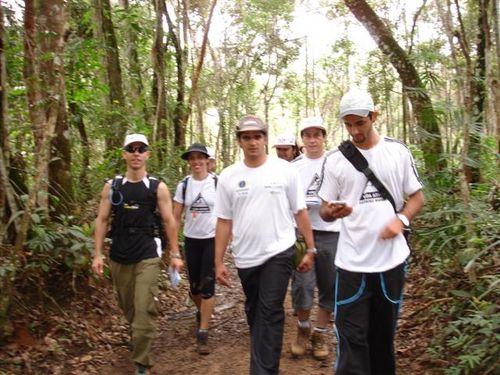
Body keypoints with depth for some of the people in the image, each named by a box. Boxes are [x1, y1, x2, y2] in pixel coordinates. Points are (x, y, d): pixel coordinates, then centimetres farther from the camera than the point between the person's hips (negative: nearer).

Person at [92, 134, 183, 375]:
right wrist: (98, 254, -1)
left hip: (148, 257, -3)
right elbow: (102, 220, 5)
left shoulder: (158, 188, -2)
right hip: (118, 257, 3)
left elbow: (169, 221, 1)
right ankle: (138, 336, 46)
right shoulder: (111, 187, 4)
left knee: (144, 309, -8)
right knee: (127, 307, 17)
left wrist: (175, 254, -1)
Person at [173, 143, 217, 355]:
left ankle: (202, 334, 3)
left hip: (213, 240, -3)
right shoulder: (183, 185, 0)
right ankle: (201, 311, 44)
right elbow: (176, 217, 4)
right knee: (194, 286, 12)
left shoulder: (217, 183, -8)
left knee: (207, 285, -6)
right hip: (191, 241, 3)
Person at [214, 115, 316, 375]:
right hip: (245, 257, 4)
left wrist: (310, 249, -1)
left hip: (278, 253, -3)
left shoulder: (284, 170, -5)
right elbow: (224, 221, 2)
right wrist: (219, 262, 1)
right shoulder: (228, 176, -1)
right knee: (254, 312, 19)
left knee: (270, 313, -6)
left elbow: (300, 212, -1)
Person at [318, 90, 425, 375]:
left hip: (392, 259, 1)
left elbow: (417, 196, 7)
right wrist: (332, 212, -21)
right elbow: (324, 209, 3)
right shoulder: (336, 160, 0)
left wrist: (401, 219, -13)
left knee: (384, 333, 17)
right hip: (352, 263, -1)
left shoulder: (398, 151, 2)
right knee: (352, 337, 0)